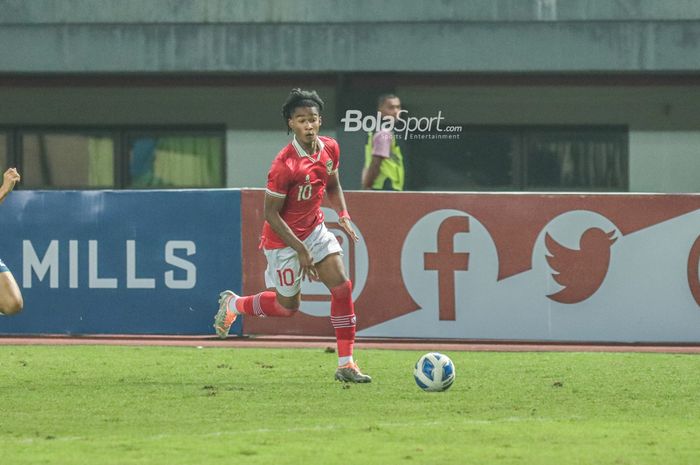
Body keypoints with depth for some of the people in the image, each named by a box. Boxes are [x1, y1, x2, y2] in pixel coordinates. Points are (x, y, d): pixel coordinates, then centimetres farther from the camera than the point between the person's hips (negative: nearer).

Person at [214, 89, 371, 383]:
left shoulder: (330, 148, -6)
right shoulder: (285, 164, -28)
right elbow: (271, 214, -22)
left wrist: (343, 215, -3)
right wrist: (301, 250, -23)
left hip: (315, 229, 6)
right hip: (283, 238, -6)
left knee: (342, 286, -8)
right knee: (288, 306, 7)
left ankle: (346, 365, -3)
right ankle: (233, 304, 35)